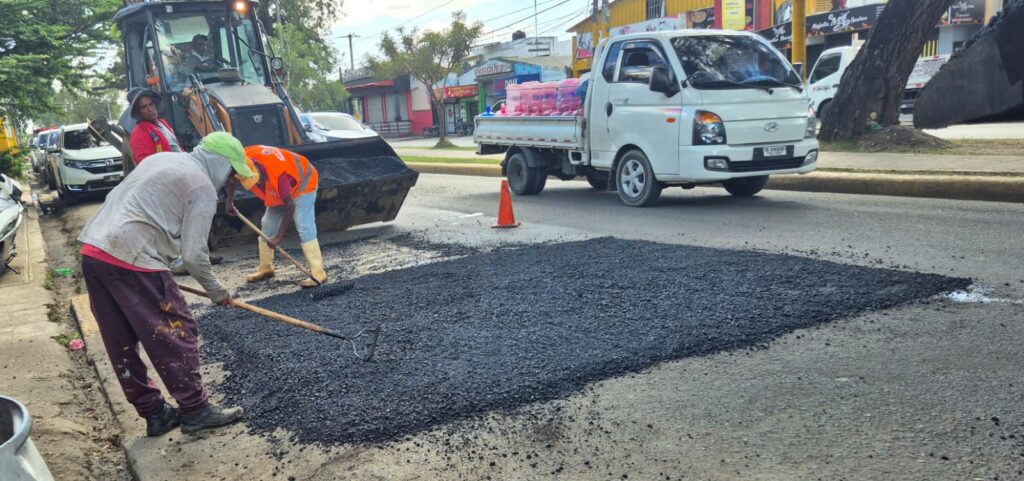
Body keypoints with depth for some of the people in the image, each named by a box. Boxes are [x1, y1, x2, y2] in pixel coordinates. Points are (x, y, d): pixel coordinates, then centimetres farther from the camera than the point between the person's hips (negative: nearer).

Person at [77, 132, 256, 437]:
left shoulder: (164, 159, 21)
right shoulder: (202, 187, -4)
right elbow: (193, 253, -6)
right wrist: (216, 291, 9)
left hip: (93, 250, 9)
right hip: (131, 260, -9)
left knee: (122, 343, 13)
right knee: (176, 335, 3)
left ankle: (154, 414, 25)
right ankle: (195, 411, 12)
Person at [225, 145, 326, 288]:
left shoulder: (277, 174, -42)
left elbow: (290, 205, -35)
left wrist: (280, 236, -31)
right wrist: (229, 200, 2)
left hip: (303, 181, -8)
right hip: (278, 191, 8)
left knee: (304, 226, -20)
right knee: (268, 225, 8)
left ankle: (318, 273, -22)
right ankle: (265, 269, 21)